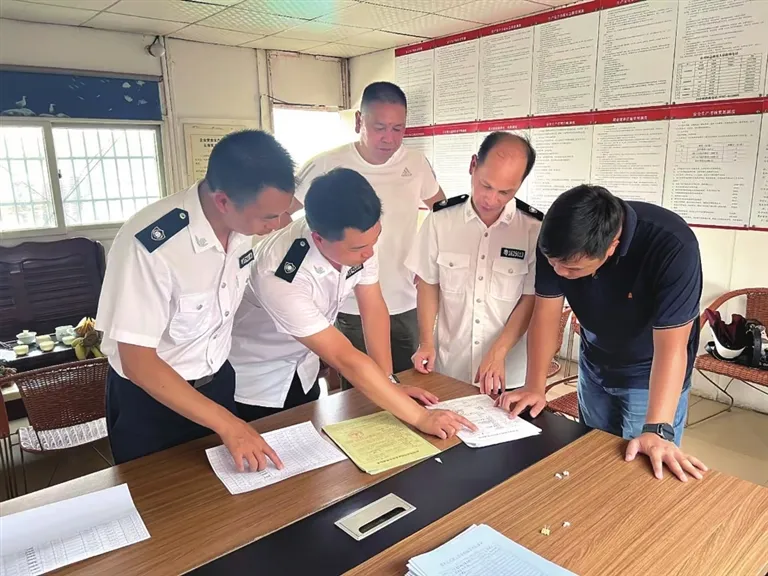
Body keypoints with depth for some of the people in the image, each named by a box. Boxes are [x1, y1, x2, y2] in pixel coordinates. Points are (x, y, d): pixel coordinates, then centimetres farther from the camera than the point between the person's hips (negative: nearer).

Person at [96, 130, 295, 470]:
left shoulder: (242, 222, -14)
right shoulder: (152, 245, -33)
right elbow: (138, 363, -27)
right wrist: (226, 423, -27)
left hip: (218, 381, 5)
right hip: (149, 397, -5)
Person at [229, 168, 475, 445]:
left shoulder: (358, 238, -21)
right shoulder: (280, 277, -39)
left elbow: (373, 309, -8)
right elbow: (345, 358, -36)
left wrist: (390, 382, -12)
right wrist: (420, 417, -32)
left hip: (302, 367, 5)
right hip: (256, 380, -5)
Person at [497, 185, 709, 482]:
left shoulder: (672, 247, -34)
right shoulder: (558, 241, -22)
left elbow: (670, 346, -33)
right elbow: (546, 313, -14)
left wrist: (657, 430, -39)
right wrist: (535, 386, -18)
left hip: (651, 374, -3)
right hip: (593, 365, 4)